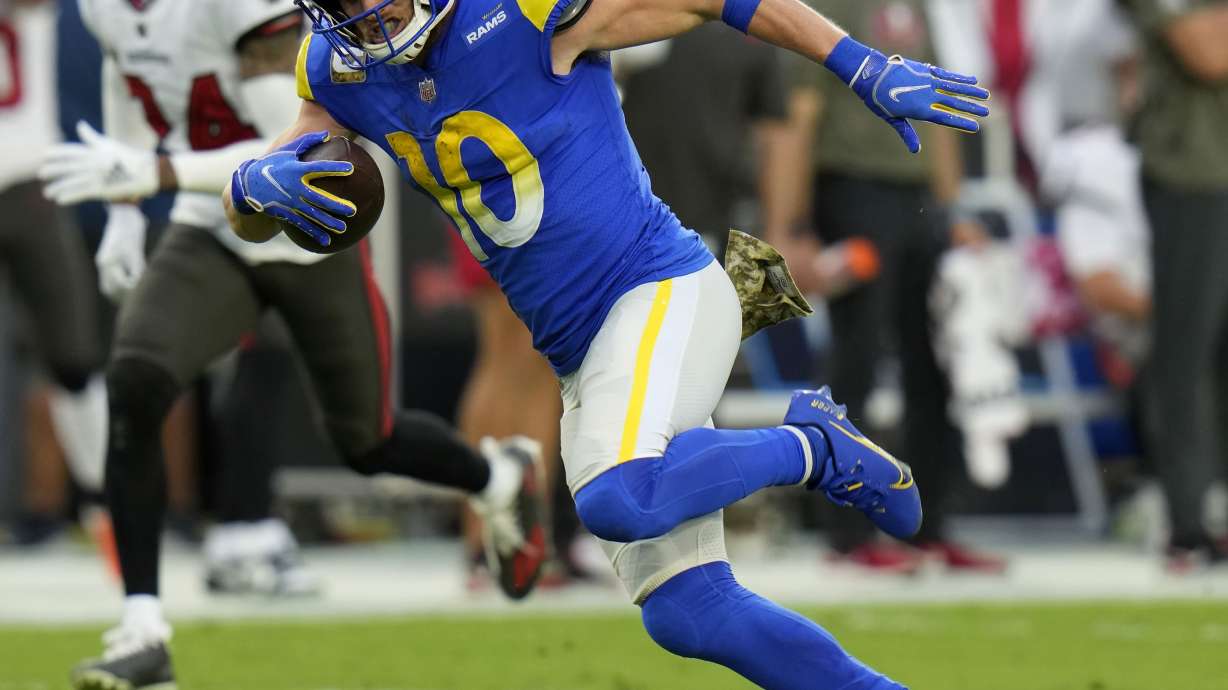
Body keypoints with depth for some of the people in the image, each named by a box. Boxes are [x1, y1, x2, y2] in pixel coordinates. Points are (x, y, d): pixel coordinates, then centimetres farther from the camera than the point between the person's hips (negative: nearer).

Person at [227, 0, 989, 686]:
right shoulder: (341, 78, 3)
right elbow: (248, 218, 5)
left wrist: (868, 68, -7)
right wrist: (259, 183, -20)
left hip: (662, 290, -7)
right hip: (581, 354, 7)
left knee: (617, 502, -32)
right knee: (691, 616, 0)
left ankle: (813, 447, -8)